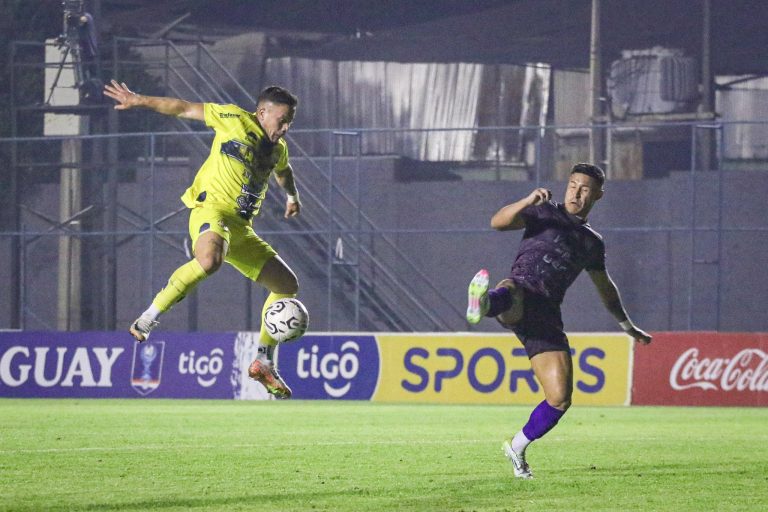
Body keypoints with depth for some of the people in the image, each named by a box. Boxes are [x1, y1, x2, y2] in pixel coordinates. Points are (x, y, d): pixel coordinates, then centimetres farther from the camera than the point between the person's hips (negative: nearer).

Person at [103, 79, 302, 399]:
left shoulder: (278, 149, 19)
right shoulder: (235, 119, 0)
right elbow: (184, 109, 3)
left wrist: (292, 195, 37)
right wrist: (140, 101, -2)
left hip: (240, 228, 8)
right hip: (211, 209, -8)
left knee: (287, 286, 7)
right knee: (210, 260, -41)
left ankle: (264, 363, 17)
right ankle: (148, 321, -32)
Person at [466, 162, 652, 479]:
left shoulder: (592, 242, 25)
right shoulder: (546, 213, 12)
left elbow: (605, 287, 43)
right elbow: (498, 222, -4)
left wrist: (628, 326, 50)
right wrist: (528, 202, -21)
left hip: (546, 315, 5)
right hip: (521, 292, -5)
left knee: (560, 399, -3)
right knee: (509, 296, -45)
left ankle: (517, 447, 21)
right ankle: (482, 304, -83)